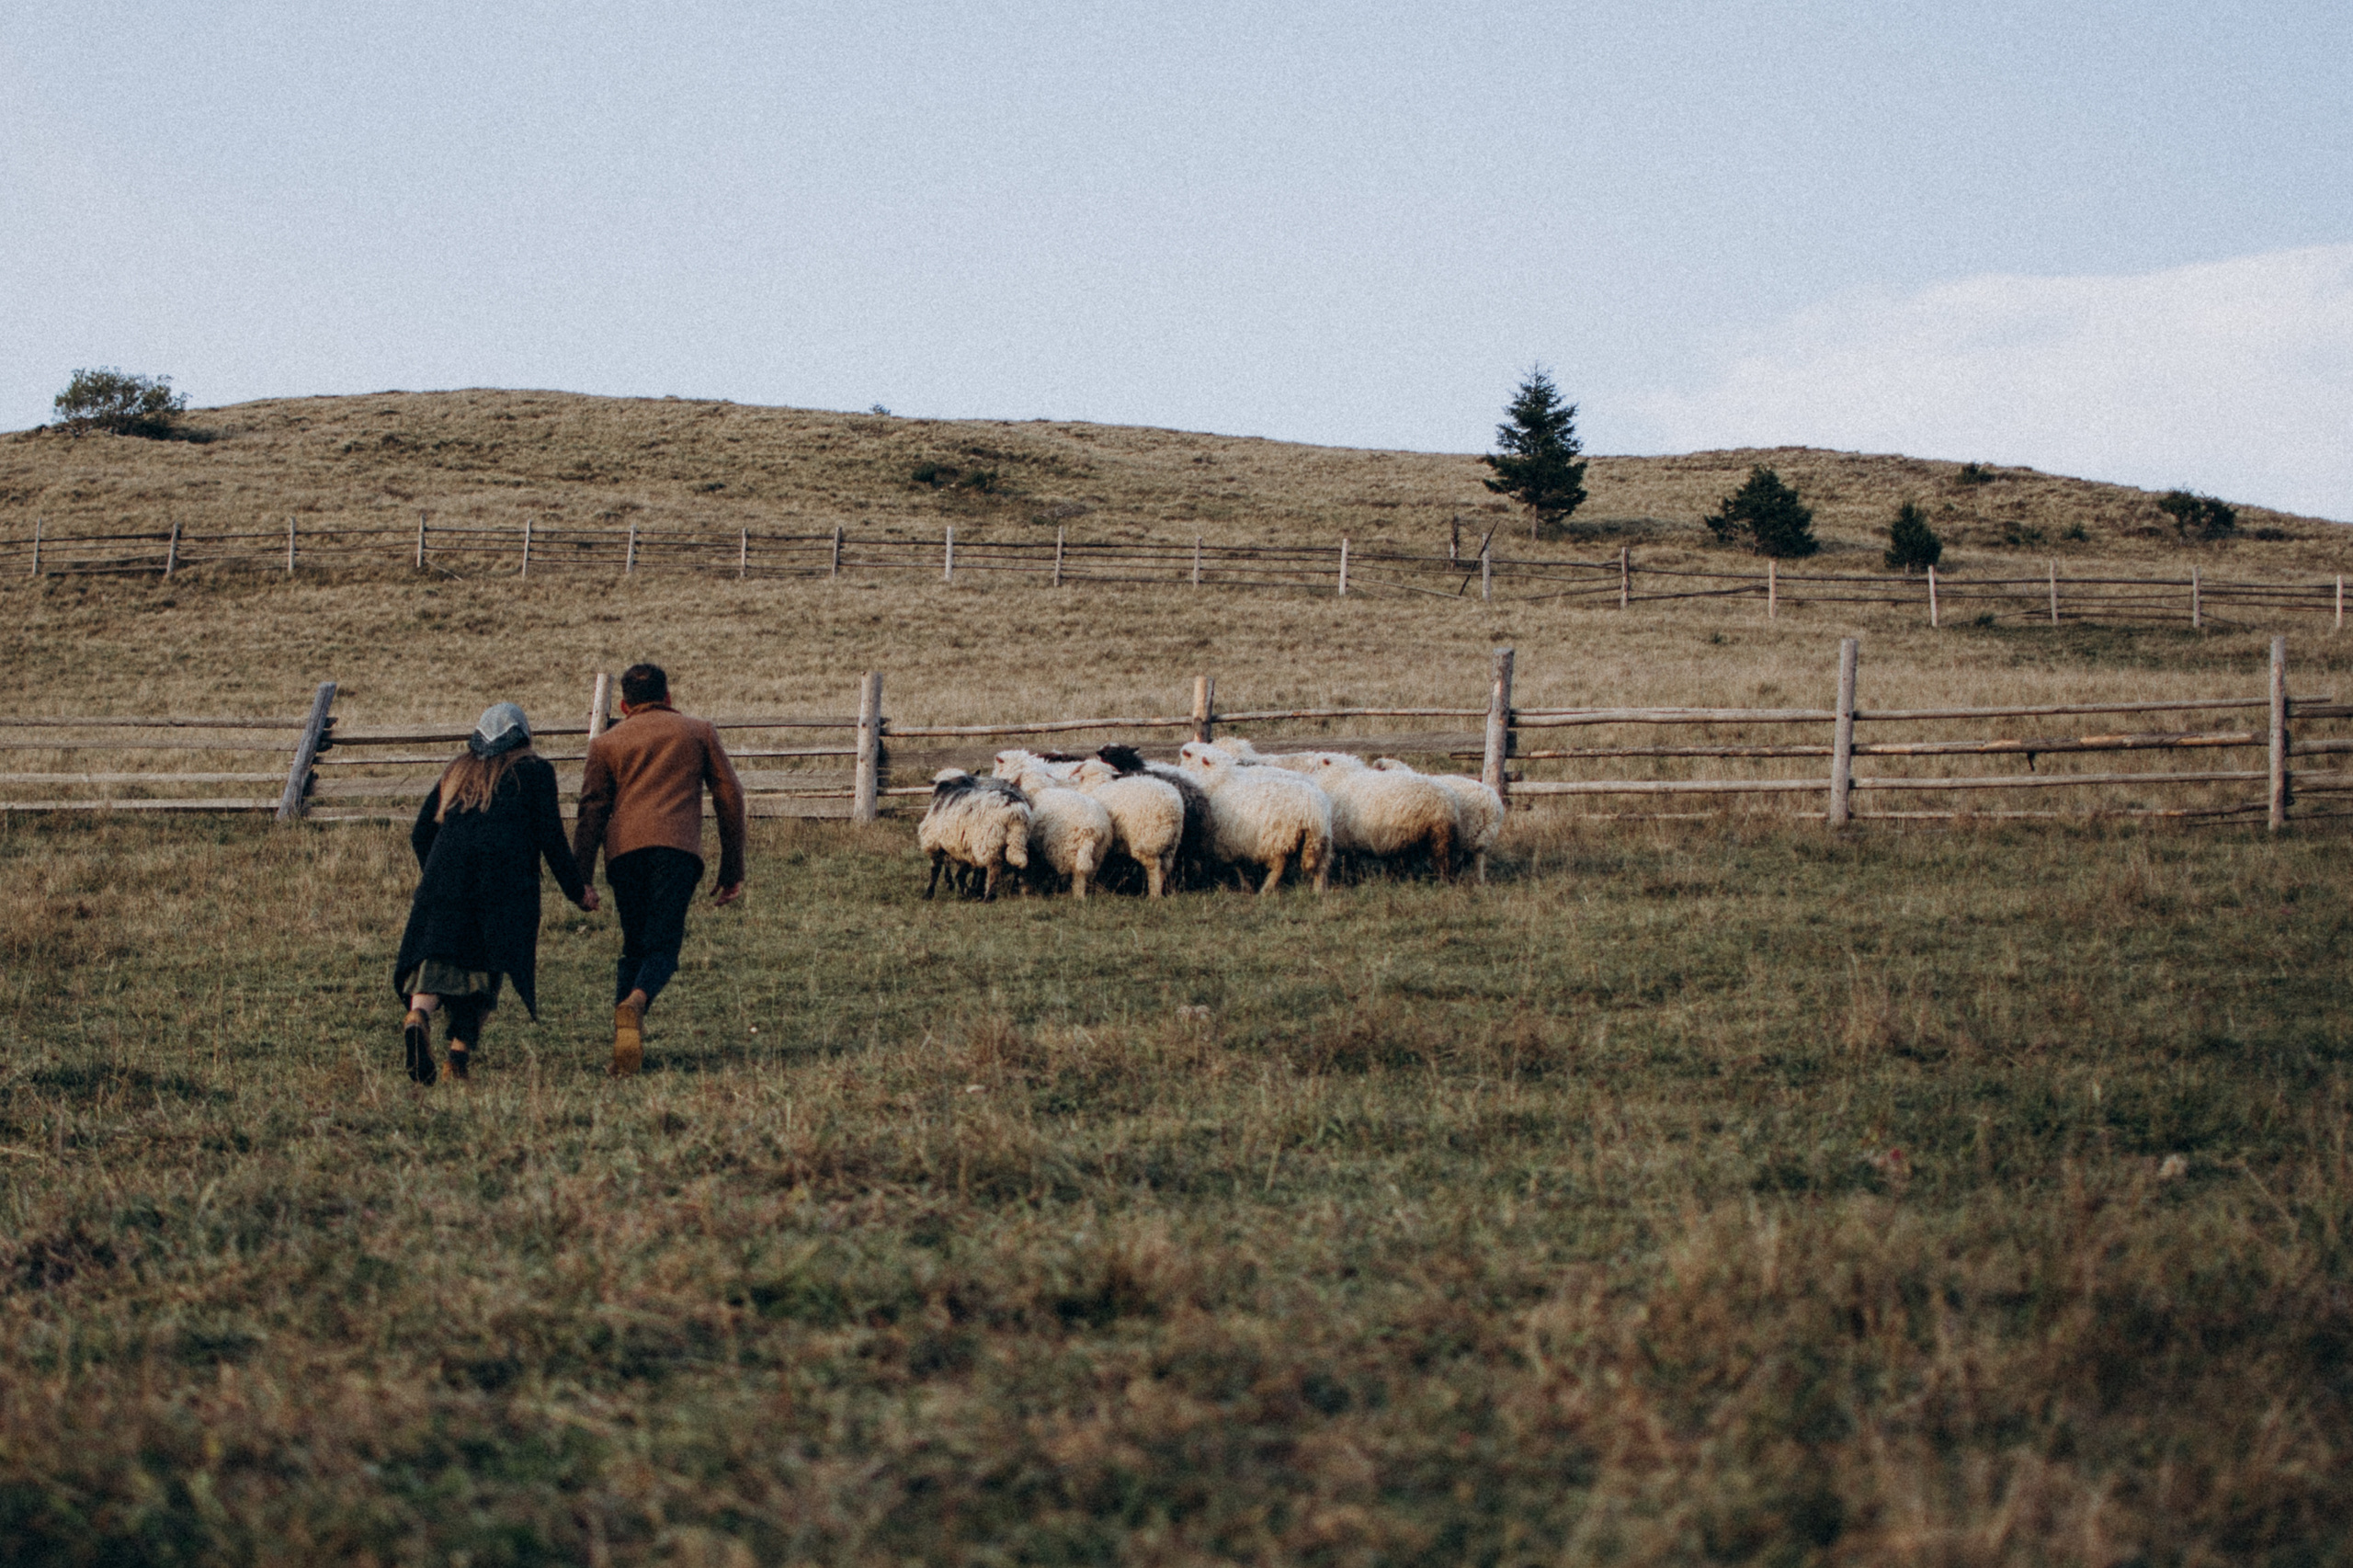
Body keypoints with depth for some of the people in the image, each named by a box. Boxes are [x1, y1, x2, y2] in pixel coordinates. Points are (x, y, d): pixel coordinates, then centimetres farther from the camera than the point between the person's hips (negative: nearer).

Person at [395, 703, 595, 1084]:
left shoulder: (457, 771, 25)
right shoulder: (534, 771, 13)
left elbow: (420, 834, 22)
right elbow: (550, 835, 4)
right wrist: (577, 889, 12)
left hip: (445, 878, 3)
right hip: (505, 881, -3)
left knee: (438, 955, -6)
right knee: (486, 965, 3)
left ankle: (418, 1015, -35)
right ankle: (461, 1048, -11)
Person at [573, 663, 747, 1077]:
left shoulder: (606, 743, 22)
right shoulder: (699, 732, 21)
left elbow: (592, 810, 11)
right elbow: (729, 797, 14)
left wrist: (580, 880, 8)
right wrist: (732, 872, 18)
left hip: (623, 849, 2)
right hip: (677, 848, -2)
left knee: (633, 948, 16)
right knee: (662, 946, -5)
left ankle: (623, 1042, 2)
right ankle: (634, 1005, -36)